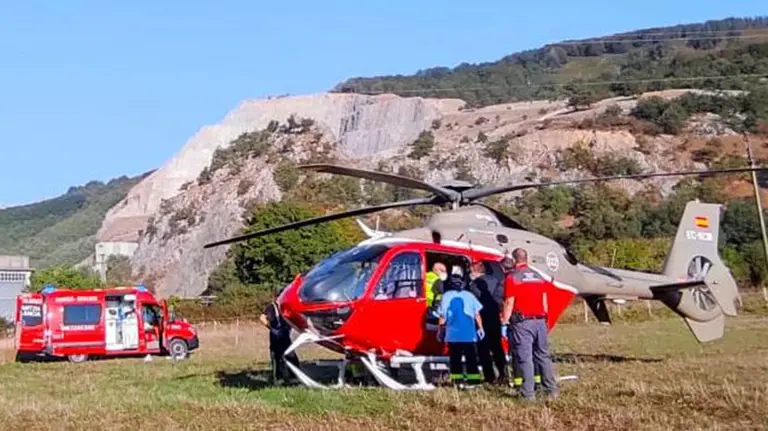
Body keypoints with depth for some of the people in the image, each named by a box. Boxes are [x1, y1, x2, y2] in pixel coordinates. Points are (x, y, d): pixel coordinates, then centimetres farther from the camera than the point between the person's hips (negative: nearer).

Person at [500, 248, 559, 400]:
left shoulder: (512, 278, -5)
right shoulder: (538, 277, 13)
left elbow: (509, 304, -9)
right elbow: (544, 301, 14)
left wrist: (503, 322, -3)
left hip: (522, 322, -5)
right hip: (540, 321, 6)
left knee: (525, 358, -4)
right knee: (543, 356, 14)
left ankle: (528, 393, -6)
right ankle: (552, 389, 15)